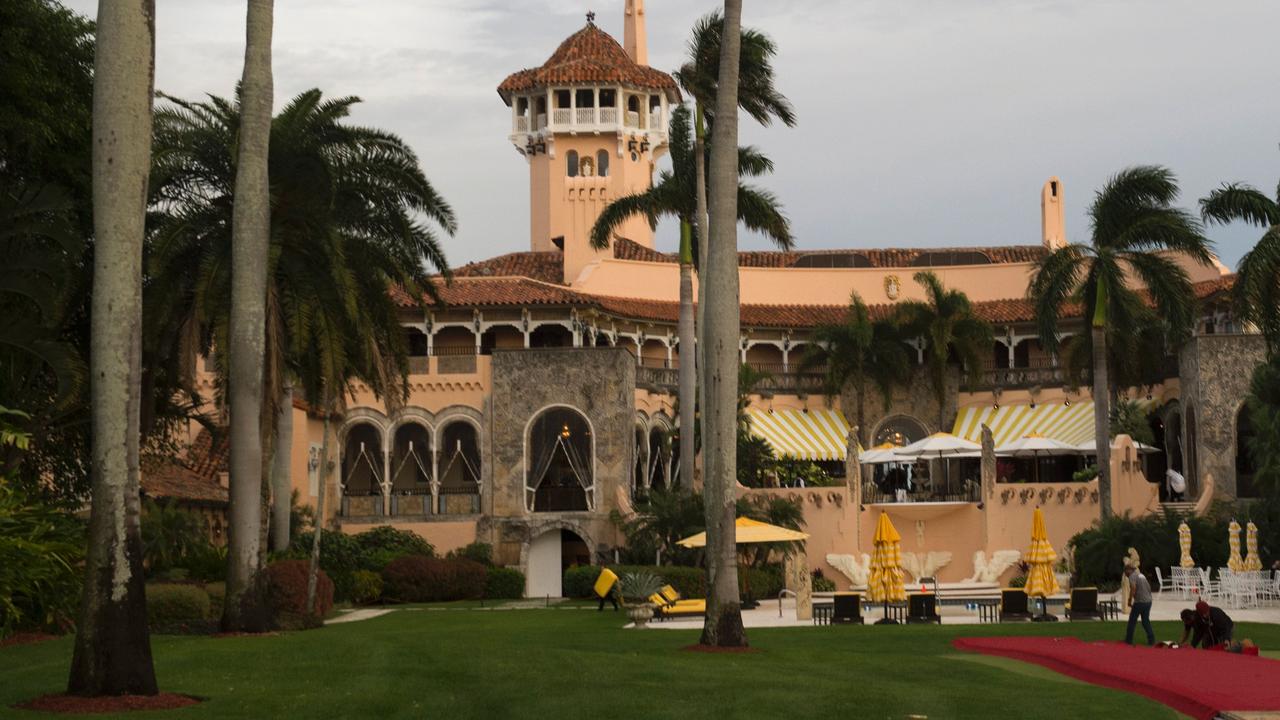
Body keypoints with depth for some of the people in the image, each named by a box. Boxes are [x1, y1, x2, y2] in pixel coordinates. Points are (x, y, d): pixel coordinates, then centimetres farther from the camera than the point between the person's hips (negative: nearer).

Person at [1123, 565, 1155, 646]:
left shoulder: (1132, 576, -9)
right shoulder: (1141, 575, 17)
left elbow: (1133, 588, -24)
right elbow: (1149, 587, 24)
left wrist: (1130, 599, -15)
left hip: (1139, 602, -7)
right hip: (1148, 601, 7)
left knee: (1132, 621, 5)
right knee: (1146, 621, 14)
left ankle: (1129, 640, 10)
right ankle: (1151, 640, 8)